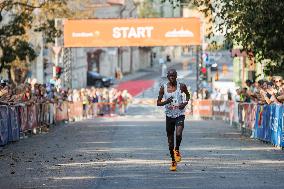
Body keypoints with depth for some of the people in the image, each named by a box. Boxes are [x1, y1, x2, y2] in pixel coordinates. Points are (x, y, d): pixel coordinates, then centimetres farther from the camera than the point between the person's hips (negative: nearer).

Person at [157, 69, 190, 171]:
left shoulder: (181, 86, -3)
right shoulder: (163, 88, -2)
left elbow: (187, 95, 17)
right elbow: (158, 103, 2)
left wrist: (185, 103, -2)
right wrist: (165, 102, -18)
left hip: (180, 115, -2)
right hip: (169, 116, 2)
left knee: (178, 134, -26)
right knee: (170, 140, 7)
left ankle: (177, 150, 5)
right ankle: (173, 162, 22)